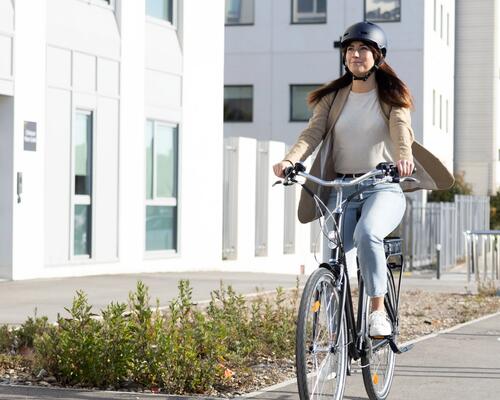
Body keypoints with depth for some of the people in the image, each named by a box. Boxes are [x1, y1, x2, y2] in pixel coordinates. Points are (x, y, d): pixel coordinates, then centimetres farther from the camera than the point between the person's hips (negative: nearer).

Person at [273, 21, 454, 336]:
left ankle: (379, 311, -24)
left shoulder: (392, 95, 4)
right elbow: (313, 133, -3)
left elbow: (401, 128, -15)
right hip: (341, 189, 3)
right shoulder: (332, 97, 12)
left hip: (383, 187, -3)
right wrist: (290, 160, -24)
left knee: (367, 234, -33)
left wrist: (404, 157, -38)